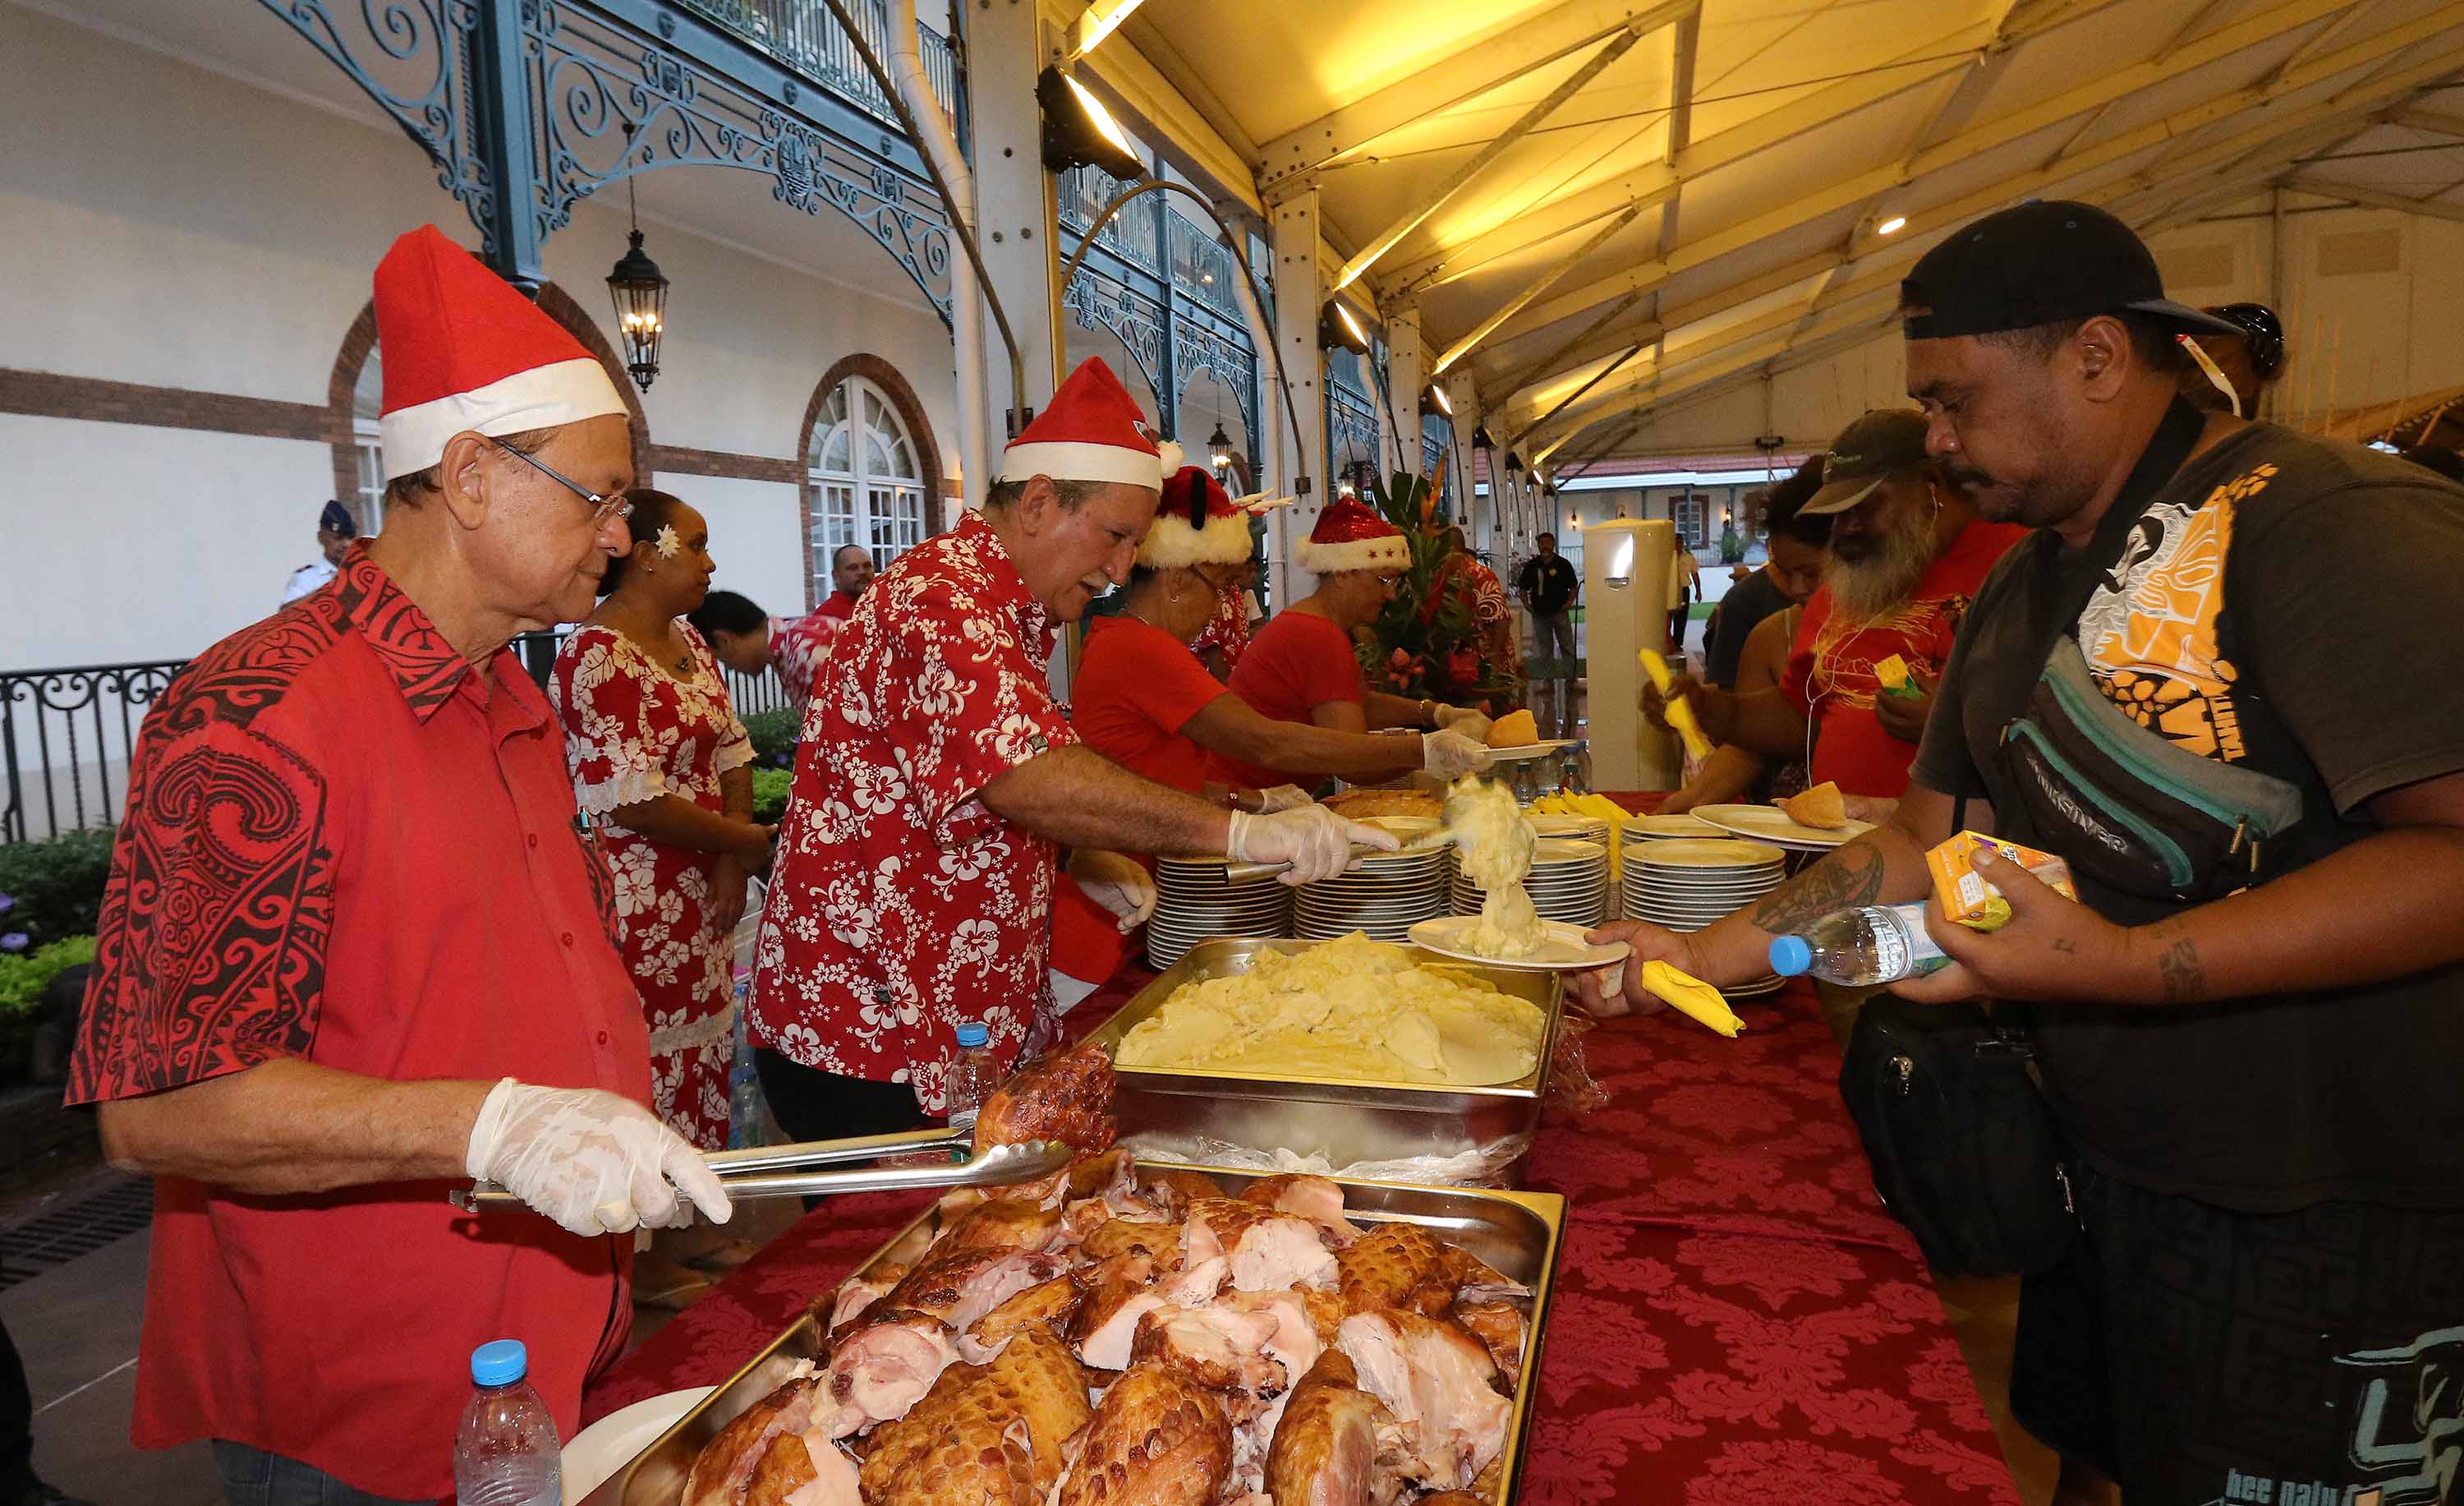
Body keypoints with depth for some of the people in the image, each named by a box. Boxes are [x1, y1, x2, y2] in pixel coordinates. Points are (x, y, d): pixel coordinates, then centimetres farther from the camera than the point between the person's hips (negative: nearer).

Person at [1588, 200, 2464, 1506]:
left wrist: (2124, 964, -33)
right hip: (2097, 1155, 8)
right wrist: (1704, 956, 2)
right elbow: (1930, 836, 10)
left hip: (2327, 1215, -7)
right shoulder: (2020, 591, 9)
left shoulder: (2333, 525, -20)